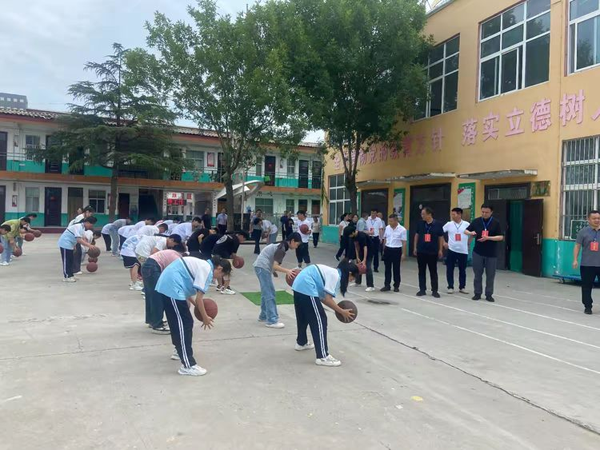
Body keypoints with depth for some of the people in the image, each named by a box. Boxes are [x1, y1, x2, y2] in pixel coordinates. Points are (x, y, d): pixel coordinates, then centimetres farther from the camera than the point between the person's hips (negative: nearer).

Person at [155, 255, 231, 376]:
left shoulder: (202, 265, 20)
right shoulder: (207, 270, -8)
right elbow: (199, 297, -11)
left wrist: (196, 305, 21)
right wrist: (205, 317, 0)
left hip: (166, 285, 10)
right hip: (172, 288, -10)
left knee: (178, 322, 24)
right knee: (185, 324, -7)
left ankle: (181, 351, 41)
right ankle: (188, 366, -5)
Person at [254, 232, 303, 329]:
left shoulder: (282, 246, 13)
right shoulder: (281, 249, -17)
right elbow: (275, 266, -24)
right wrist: (288, 271, -31)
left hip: (263, 267, 10)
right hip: (263, 267, -10)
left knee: (266, 293, 19)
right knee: (269, 294, -10)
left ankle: (264, 316, 30)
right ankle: (271, 321, -8)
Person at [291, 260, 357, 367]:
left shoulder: (332, 273, 20)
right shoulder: (335, 276, -7)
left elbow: (322, 297, 17)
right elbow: (328, 299, -13)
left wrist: (337, 308, 16)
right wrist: (342, 312, -4)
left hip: (299, 285, 10)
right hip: (307, 288, -10)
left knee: (303, 316, 28)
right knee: (320, 321, -4)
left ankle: (301, 343, 49)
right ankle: (323, 357, -2)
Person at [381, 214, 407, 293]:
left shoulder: (402, 229, -10)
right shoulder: (387, 228, 3)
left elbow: (404, 242, -8)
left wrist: (403, 253, -9)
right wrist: (384, 250, 14)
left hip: (396, 250, -4)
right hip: (387, 249, 4)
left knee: (396, 269, 5)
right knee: (387, 268, 8)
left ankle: (396, 286, 16)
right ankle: (387, 285, 15)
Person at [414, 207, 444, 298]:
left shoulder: (437, 224, -6)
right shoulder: (420, 224, 0)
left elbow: (441, 237, 1)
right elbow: (417, 235, 11)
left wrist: (440, 250, 0)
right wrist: (415, 247, 9)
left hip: (433, 252, -2)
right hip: (421, 251, 2)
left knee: (433, 272, 6)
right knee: (421, 271, 7)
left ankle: (434, 290, 14)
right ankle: (422, 290, 16)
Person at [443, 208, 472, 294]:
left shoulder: (467, 224, -3)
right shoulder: (449, 224, -2)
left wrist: (468, 243, 4)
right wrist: (444, 242, 3)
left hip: (463, 251, 0)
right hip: (451, 250, 0)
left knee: (462, 270, 8)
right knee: (450, 269, 2)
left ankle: (462, 287, 19)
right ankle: (450, 287, 11)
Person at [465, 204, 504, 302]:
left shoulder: (496, 223, -5)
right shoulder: (476, 221, 1)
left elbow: (501, 237, -7)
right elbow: (466, 231, 7)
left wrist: (488, 238, -20)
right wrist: (471, 233, -16)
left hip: (491, 254, -1)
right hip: (478, 252, 2)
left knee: (490, 275, 6)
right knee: (477, 274, 7)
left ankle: (489, 294, 17)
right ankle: (477, 293, 18)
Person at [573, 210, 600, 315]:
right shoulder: (583, 231, 0)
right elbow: (577, 246, 0)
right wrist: (575, 260, -8)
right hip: (587, 265, -1)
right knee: (586, 286, 6)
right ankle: (587, 306, 18)